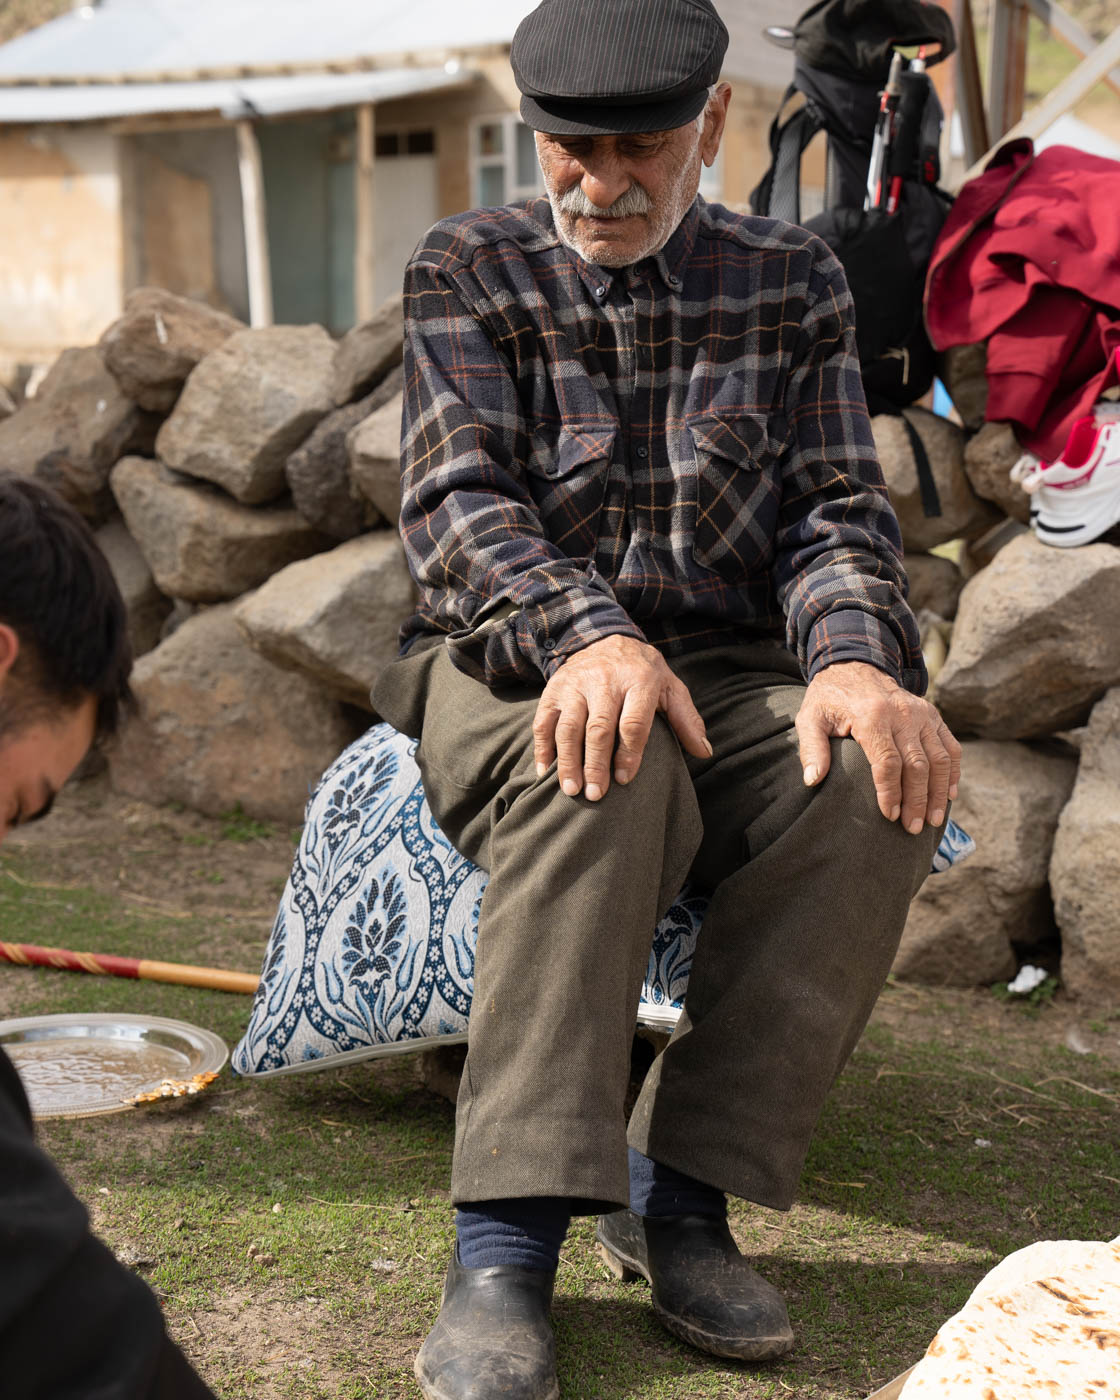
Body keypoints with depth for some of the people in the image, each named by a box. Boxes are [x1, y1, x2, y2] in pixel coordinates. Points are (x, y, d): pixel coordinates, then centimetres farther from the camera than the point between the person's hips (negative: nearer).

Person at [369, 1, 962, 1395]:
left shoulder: (791, 281, 10)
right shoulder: (467, 271, 3)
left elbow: (838, 507, 3)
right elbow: (458, 501, -11)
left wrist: (853, 657, -22)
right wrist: (587, 633, -33)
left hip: (726, 677, 3)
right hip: (509, 666, -2)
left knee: (879, 778, -30)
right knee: (600, 771, -38)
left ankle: (680, 1189, -21)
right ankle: (508, 1237, -35)